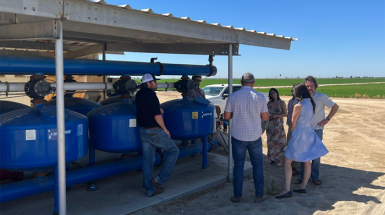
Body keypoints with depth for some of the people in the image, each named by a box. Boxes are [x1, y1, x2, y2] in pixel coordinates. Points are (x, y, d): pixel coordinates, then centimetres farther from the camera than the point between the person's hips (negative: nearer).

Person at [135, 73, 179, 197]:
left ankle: (150, 189, 19)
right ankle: (160, 179, 5)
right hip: (155, 132, -8)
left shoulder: (139, 95, 10)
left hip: (143, 131, 8)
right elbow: (157, 115, -20)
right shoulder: (150, 94, -16)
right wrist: (165, 129, -9)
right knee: (173, 151, 8)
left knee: (147, 160, 12)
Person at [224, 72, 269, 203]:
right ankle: (259, 196, 18)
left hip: (238, 136, 0)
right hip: (255, 136, 0)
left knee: (238, 165, 10)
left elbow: (227, 116, -1)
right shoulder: (260, 97, -4)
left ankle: (237, 196, 14)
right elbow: (265, 117, 1)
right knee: (257, 165, 14)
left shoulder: (233, 97, -5)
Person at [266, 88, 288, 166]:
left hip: (278, 125, -3)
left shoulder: (281, 102, -1)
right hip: (270, 125, 4)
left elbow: (285, 114, -3)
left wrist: (276, 115, -15)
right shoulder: (269, 103, 9)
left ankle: (280, 159, 5)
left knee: (279, 141, -5)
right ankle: (273, 158, 14)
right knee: (271, 141, 3)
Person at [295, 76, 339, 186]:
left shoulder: (321, 97, -5)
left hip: (317, 129, -2)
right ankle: (303, 176, 13)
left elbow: (335, 107, 3)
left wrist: (327, 119, -3)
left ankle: (315, 177, 13)